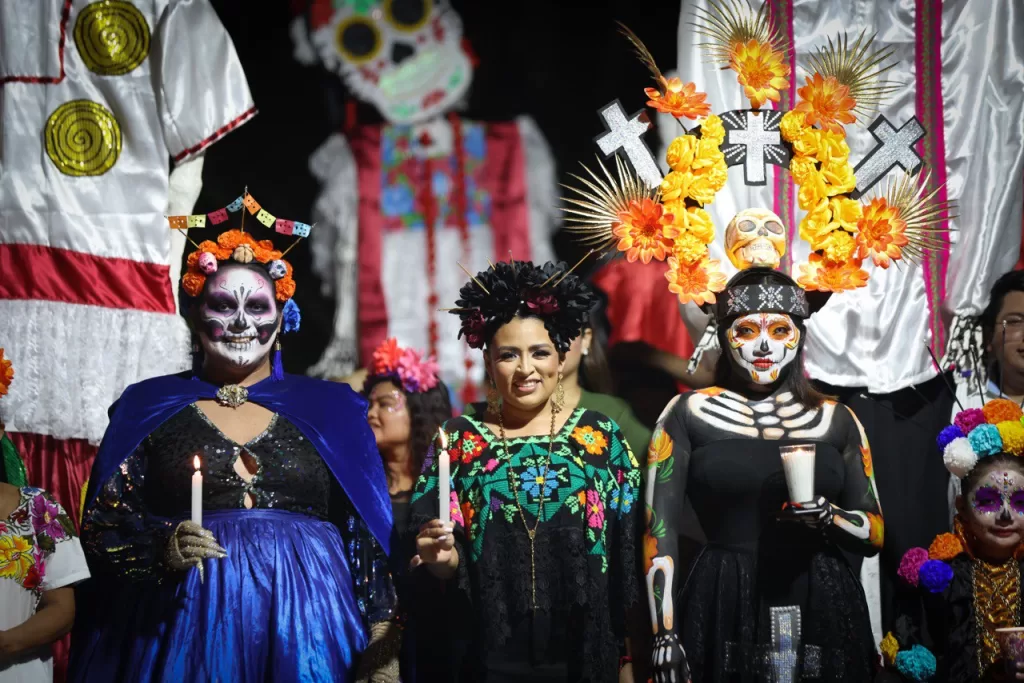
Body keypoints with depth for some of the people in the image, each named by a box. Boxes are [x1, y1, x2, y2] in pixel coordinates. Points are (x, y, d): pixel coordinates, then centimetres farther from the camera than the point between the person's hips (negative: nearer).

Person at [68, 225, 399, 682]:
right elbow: (103, 526, 5)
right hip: (184, 629, 0)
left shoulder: (329, 410, 10)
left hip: (304, 626, 1)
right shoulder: (149, 408, 9)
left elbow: (367, 537, 7)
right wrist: (162, 549, -15)